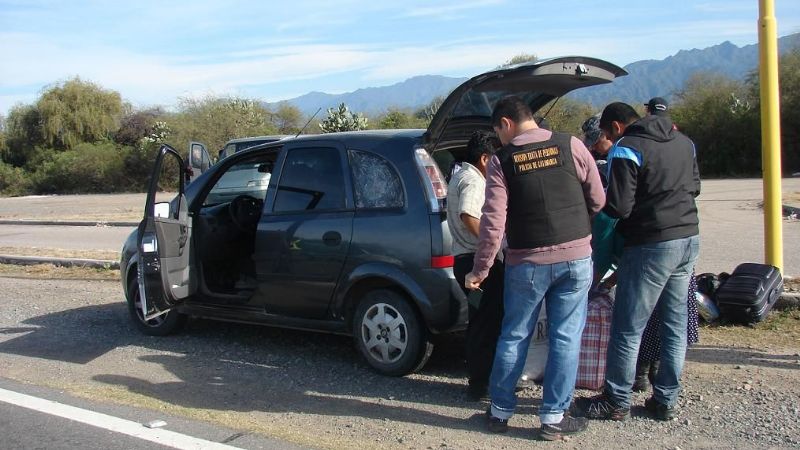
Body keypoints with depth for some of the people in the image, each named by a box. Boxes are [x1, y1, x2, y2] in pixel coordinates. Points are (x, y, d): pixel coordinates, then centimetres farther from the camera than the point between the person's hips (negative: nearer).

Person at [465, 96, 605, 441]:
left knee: (514, 337, 13)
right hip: (575, 257, 1)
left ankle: (500, 411, 23)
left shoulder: (502, 161, -5)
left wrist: (481, 269, -2)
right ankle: (553, 418, 15)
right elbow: (597, 199, 4)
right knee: (566, 338, 9)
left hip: (527, 262, -1)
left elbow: (493, 220, -9)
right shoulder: (570, 145, -1)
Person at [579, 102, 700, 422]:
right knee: (675, 325, 13)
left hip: (651, 245, -8)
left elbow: (619, 206, -16)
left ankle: (617, 402, 11)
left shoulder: (626, 149, -12)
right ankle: (665, 401, 21)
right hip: (689, 239, 8)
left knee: (628, 329, 2)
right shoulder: (683, 141, 12)